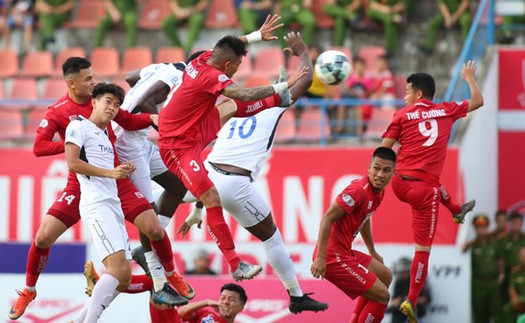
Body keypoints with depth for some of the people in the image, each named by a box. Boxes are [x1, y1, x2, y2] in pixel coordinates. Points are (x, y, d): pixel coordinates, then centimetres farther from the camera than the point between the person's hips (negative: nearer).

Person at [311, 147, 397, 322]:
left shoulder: (378, 192, 9)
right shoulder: (359, 189, -20)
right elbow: (328, 218, -24)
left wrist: (373, 252, 37)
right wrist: (320, 258, -28)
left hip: (345, 252, 10)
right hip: (333, 256, -10)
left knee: (385, 276, 27)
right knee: (382, 295, -7)